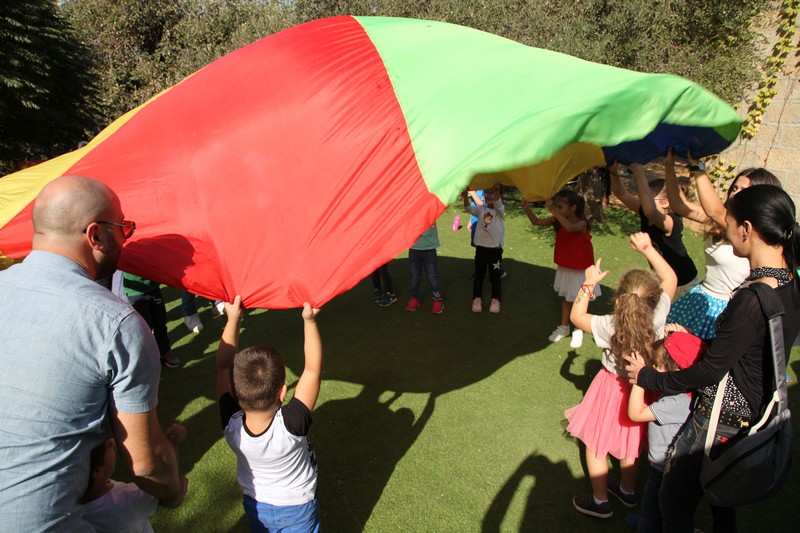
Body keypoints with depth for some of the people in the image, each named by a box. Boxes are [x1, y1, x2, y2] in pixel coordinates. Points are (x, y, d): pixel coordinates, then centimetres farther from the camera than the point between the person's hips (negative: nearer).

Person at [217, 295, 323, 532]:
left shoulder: (231, 426, -32)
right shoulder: (292, 424, -40)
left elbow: (223, 366, -23)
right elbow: (313, 369, -33)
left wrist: (233, 319, -25)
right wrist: (310, 320, -33)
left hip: (255, 506, 3)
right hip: (298, 509, -2)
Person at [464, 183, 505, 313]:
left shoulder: (500, 210, -4)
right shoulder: (480, 209, 1)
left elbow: (497, 203, -28)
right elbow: (469, 208, -18)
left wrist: (497, 189, -48)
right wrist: (466, 194, -38)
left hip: (495, 249, -2)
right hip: (480, 248, 2)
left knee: (495, 277, 9)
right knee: (478, 275, 11)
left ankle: (495, 300, 25)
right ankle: (477, 299, 25)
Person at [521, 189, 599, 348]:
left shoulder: (581, 223, -25)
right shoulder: (558, 221, -8)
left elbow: (570, 228, -47)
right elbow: (537, 222, -10)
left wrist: (553, 211, -51)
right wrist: (527, 209, -26)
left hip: (580, 269, -5)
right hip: (564, 268, 6)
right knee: (565, 298, 19)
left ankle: (578, 331, 27)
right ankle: (564, 327, 34)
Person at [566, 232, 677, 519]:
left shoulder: (609, 327, -32)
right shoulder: (658, 318, -26)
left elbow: (576, 316, -12)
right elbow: (670, 278, -10)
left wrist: (589, 284, -8)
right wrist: (647, 248, -10)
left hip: (612, 390, -4)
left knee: (596, 446, 17)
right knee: (628, 444, 27)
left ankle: (600, 501, 33)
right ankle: (627, 491, 49)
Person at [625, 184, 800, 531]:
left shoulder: (751, 300, -30)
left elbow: (710, 372, -22)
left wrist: (649, 378, -11)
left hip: (721, 421, -9)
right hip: (755, 413, 9)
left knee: (674, 501, 11)